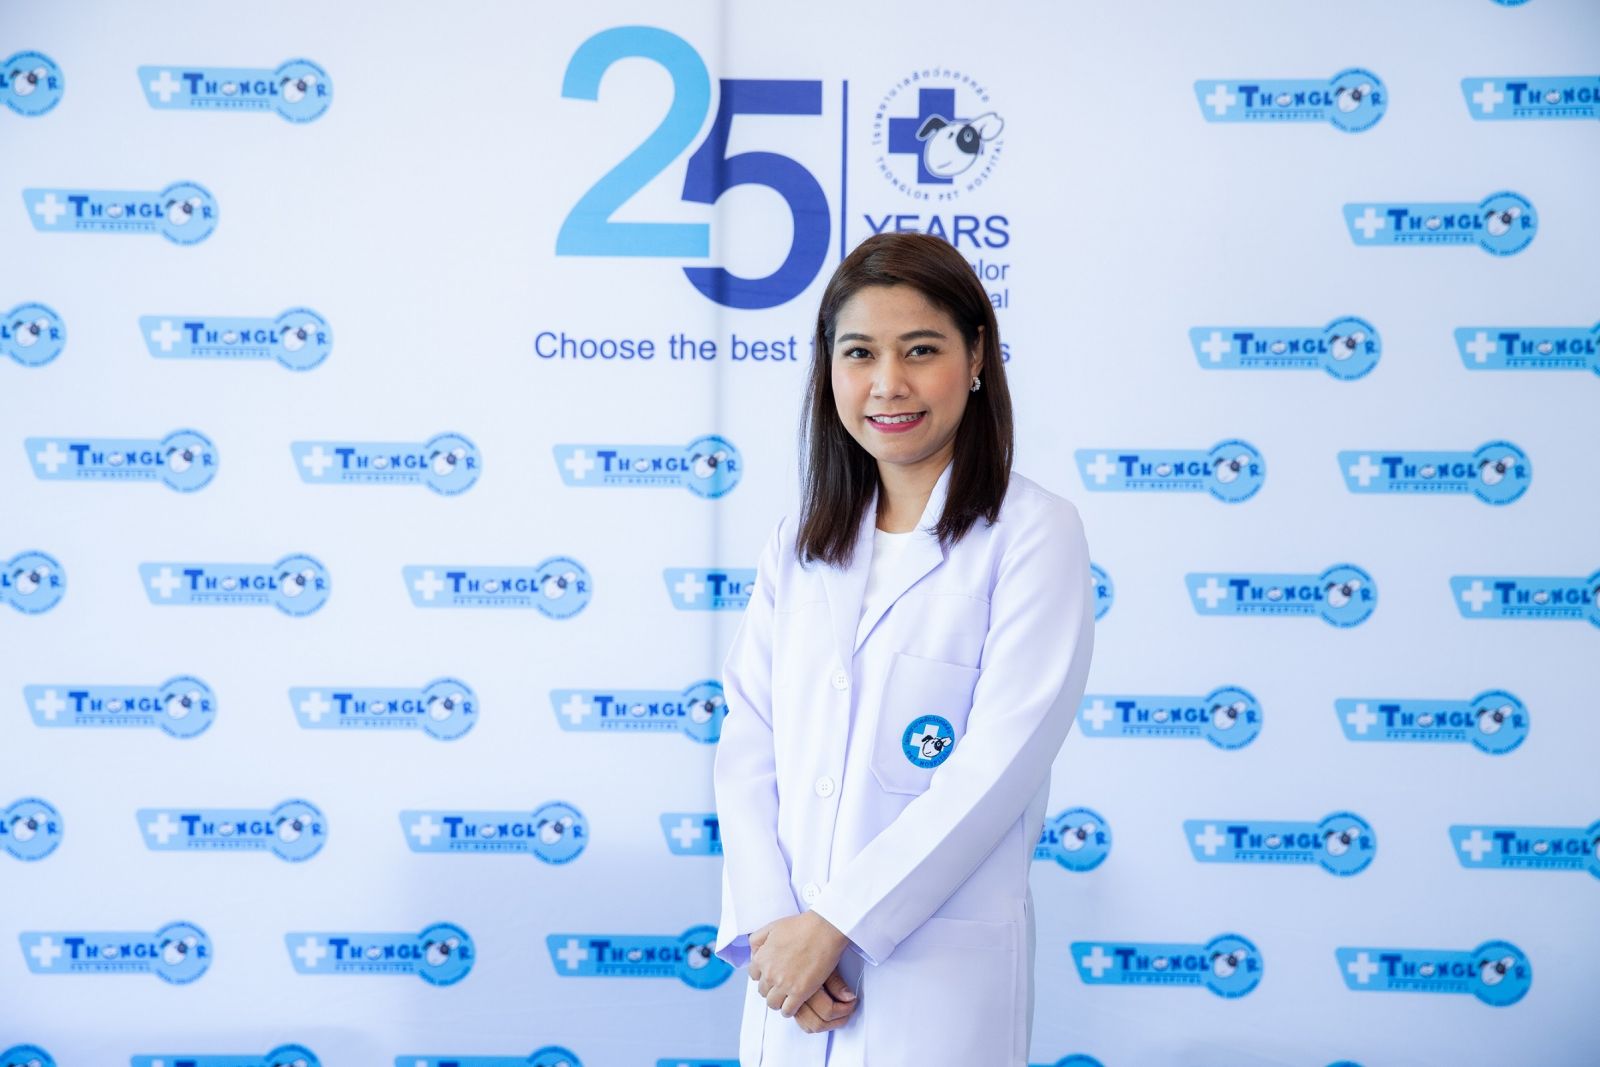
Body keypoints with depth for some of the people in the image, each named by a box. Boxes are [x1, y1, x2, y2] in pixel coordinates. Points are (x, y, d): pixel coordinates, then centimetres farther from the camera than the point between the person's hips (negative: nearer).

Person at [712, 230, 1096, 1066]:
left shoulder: (1033, 534, -8)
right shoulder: (800, 541, 8)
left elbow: (999, 764, -15)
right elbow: (748, 745, 3)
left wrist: (835, 924, -14)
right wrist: (768, 924, -10)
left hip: (940, 976, -4)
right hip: (791, 966, 4)